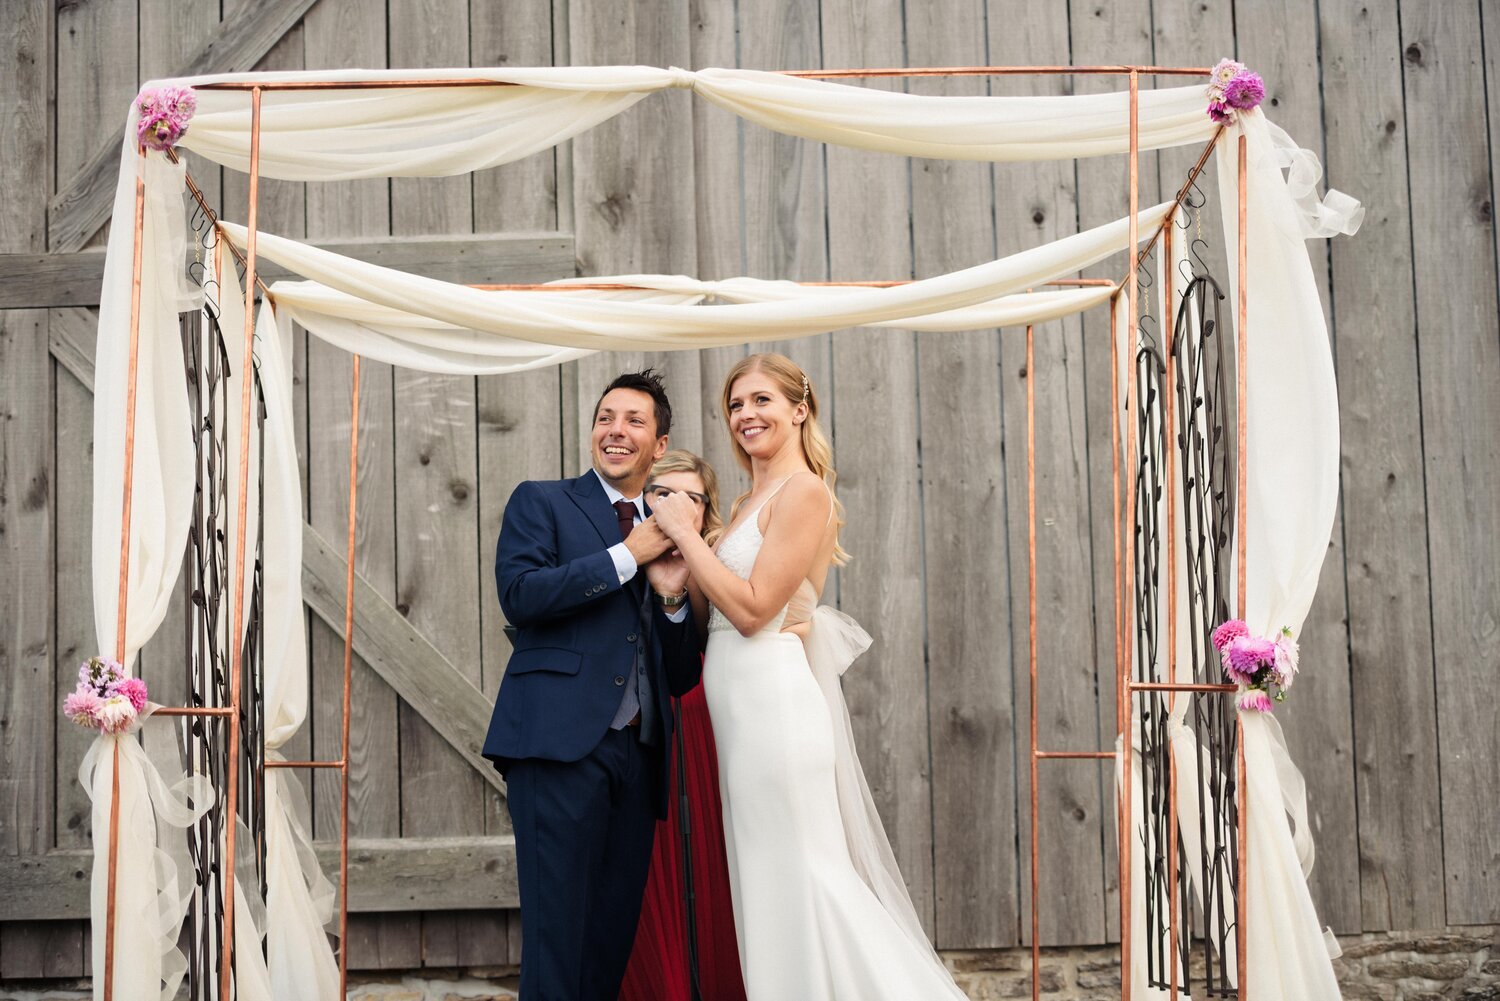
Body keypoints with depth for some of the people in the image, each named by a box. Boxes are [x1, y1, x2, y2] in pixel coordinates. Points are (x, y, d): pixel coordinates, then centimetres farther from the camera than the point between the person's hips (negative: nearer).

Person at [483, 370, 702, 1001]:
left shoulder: (665, 539, 22)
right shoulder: (541, 503, 10)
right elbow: (519, 594, -10)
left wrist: (673, 595, 1)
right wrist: (628, 556, -6)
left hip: (638, 757, 5)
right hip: (561, 741, -5)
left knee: (613, 936, 6)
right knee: (557, 933, -10)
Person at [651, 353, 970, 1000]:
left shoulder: (804, 491, -10)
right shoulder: (748, 503, 17)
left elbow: (752, 609, -17)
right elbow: (713, 614, 13)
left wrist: (685, 533, -11)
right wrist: (682, 543, 0)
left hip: (772, 700, -9)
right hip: (742, 705, 9)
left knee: (796, 872, -7)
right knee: (770, 876, 11)